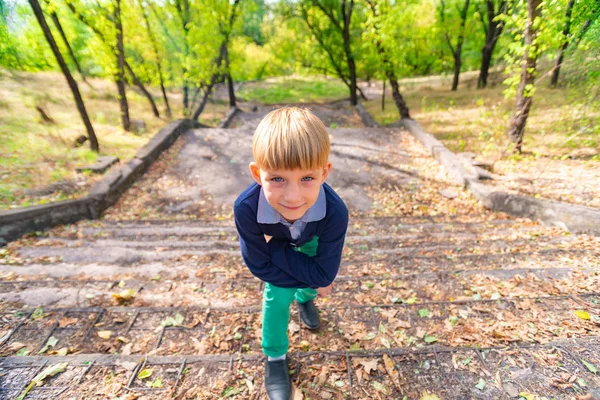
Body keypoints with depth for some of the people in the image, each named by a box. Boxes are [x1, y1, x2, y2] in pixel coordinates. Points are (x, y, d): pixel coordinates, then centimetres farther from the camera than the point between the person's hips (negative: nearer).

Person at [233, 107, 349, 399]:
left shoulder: (335, 212, -45)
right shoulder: (246, 208, -44)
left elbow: (325, 274, -34)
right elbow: (259, 265, -30)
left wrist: (273, 247, -35)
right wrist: (312, 279, -27)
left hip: (312, 241, 1)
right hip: (275, 241, -1)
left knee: (315, 279, 17)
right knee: (276, 295, -4)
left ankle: (303, 298, 57)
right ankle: (275, 357, 26)